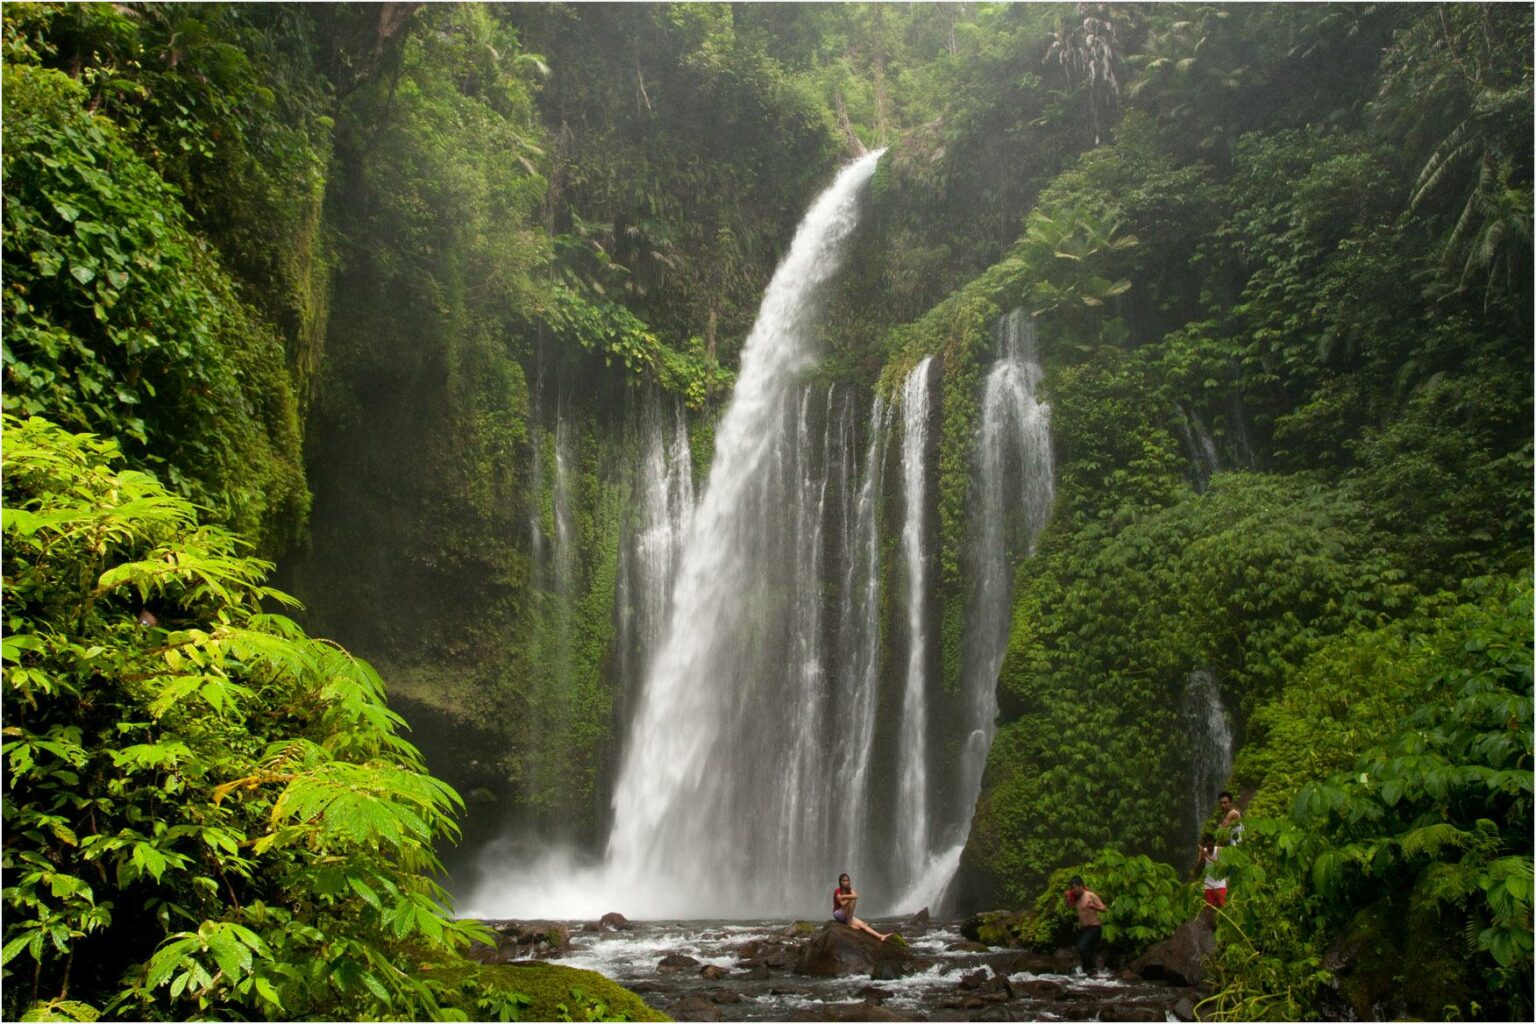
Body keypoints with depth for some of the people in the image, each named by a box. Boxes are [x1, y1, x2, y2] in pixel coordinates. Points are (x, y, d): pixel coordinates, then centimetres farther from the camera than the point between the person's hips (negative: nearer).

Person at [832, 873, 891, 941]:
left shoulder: (849, 890, 7)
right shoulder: (837, 891, -12)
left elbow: (856, 896, -17)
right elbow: (843, 904, -23)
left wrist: (844, 896, -23)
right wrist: (849, 898, -19)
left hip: (846, 916, 6)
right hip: (838, 914, -6)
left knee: (862, 924, -12)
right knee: (852, 900, -27)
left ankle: (880, 936, -21)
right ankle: (849, 923, -23)